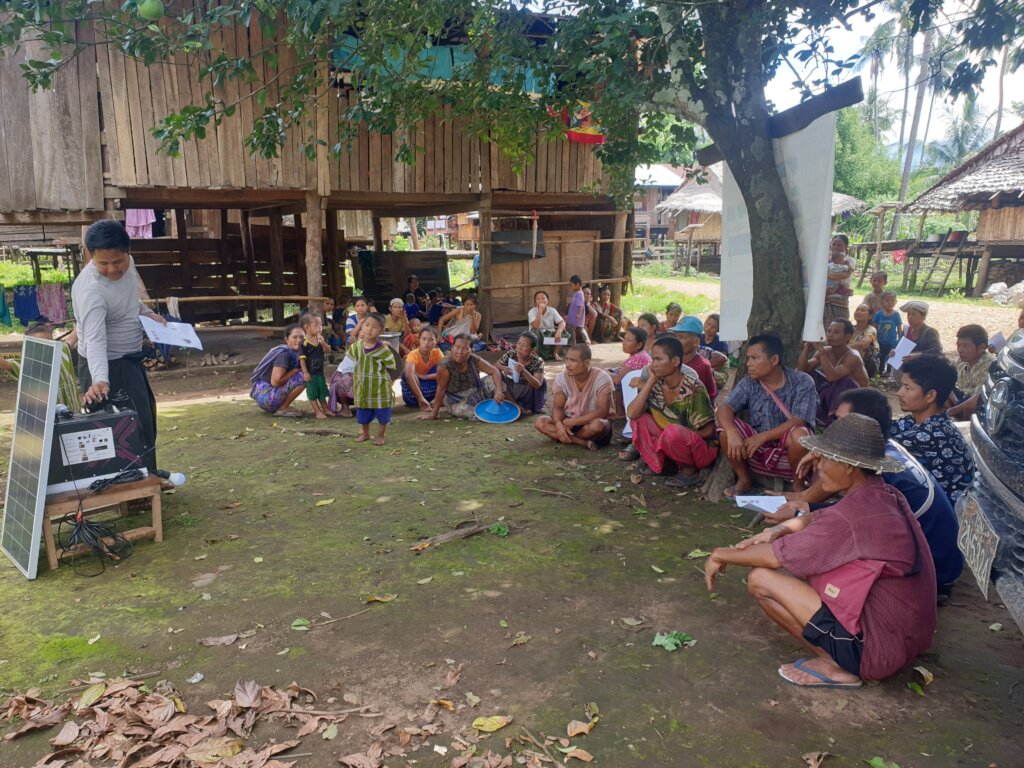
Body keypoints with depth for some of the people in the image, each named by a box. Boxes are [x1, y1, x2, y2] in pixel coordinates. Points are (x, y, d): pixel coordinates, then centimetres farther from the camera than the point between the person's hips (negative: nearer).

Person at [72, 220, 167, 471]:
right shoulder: (91, 290, -32)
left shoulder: (127, 264, -6)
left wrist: (148, 313, -2)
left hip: (130, 358, 10)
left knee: (146, 415, 23)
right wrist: (99, 380, -55)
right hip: (108, 366, -10)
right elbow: (95, 339, -42)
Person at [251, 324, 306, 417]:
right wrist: (296, 370, -15)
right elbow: (275, 381, -24)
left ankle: (278, 406, 12)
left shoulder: (292, 353, 10)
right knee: (302, 377, -19)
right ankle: (282, 409, -7)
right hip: (265, 395, -10)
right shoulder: (284, 354, -17)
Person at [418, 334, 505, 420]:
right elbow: (441, 390, -23)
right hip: (458, 402, -5)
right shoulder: (445, 367, -27)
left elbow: (495, 371, -12)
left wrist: (498, 391, -28)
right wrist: (433, 414, -18)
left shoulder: (474, 360, -15)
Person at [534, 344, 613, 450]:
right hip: (569, 421, 4)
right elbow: (557, 407, -5)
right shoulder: (561, 378, -7)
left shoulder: (602, 378, -19)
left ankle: (563, 437, -14)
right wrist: (559, 424, -28)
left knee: (597, 425, -39)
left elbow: (603, 412, -22)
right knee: (540, 422, -21)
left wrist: (574, 421, -27)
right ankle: (584, 442, -25)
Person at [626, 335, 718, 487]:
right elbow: (631, 414, -19)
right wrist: (650, 381, -20)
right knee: (639, 418, -10)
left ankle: (690, 470, -9)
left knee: (673, 432, -36)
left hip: (702, 448, -6)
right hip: (672, 443, 6)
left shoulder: (693, 389, -23)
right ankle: (663, 463, 0)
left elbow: (707, 430, -17)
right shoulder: (656, 384, -7)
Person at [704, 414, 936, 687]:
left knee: (760, 578, -10)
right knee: (806, 558, 17)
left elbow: (775, 556, -16)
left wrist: (722, 554, 0)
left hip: (878, 651, -9)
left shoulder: (852, 516, -25)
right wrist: (777, 530, -1)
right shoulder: (888, 497, 2)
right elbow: (819, 519, 17)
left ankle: (836, 667, -2)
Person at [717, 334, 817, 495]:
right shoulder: (748, 383, -2)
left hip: (788, 452, -3)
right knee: (725, 427, -20)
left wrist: (762, 436, -33)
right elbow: (724, 409, -14)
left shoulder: (802, 382, -12)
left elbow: (799, 421, -23)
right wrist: (732, 432, -36)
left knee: (799, 434, -34)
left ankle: (798, 485, -8)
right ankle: (744, 480, -1)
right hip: (757, 451, 3)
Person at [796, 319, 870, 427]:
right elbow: (802, 371, -13)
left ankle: (836, 417, -25)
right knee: (808, 375, -3)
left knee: (846, 381, -35)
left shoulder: (853, 357, -25)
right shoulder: (826, 351, -5)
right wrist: (807, 347, -25)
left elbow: (832, 377, -41)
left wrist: (820, 349, -40)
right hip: (834, 396, 7)